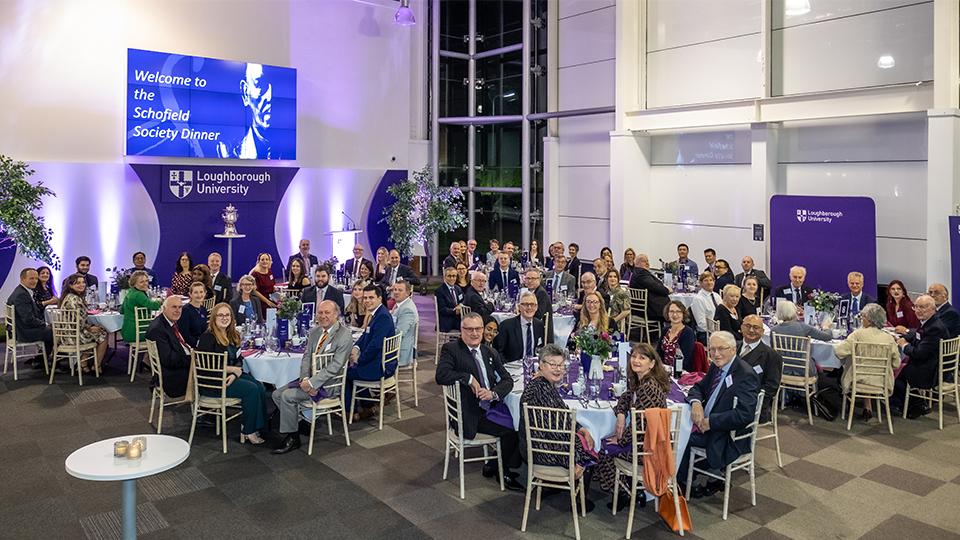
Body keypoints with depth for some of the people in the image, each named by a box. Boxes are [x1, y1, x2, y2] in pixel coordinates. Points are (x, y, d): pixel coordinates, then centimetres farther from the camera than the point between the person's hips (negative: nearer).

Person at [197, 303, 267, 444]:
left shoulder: (233, 336, 14)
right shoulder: (207, 338, -9)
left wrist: (234, 375, -9)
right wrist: (234, 369, -12)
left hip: (230, 376, 7)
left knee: (261, 388, -19)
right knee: (251, 389, -25)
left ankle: (257, 427, -13)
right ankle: (248, 432, -14)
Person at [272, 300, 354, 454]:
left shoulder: (344, 336, -16)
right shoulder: (314, 332, 9)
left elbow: (334, 367, -21)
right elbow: (307, 357, 7)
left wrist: (311, 383, -24)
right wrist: (305, 379, -12)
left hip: (328, 385, -8)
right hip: (310, 379, 8)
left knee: (287, 395, -18)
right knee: (277, 394, 1)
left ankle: (292, 439, -4)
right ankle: (300, 422, 13)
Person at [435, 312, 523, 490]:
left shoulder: (490, 353, 14)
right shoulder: (451, 349, -5)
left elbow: (507, 379, 7)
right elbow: (441, 376, -22)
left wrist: (493, 393, -12)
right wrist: (469, 378, -19)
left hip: (491, 407, 7)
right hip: (470, 416, -7)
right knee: (512, 431, -17)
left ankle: (492, 465, 8)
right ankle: (505, 473, 8)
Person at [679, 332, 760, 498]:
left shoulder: (746, 375, -22)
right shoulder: (717, 366, 5)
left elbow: (744, 415, -31)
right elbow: (699, 387, 15)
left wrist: (710, 422, -25)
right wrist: (696, 402, -9)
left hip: (728, 437, -9)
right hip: (706, 425, 9)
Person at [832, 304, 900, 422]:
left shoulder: (859, 334, -14)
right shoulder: (889, 338, -5)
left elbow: (839, 351, -16)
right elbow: (896, 365, 3)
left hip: (860, 379, -2)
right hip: (881, 381, 2)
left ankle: (867, 407, 38)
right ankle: (868, 408, 33)